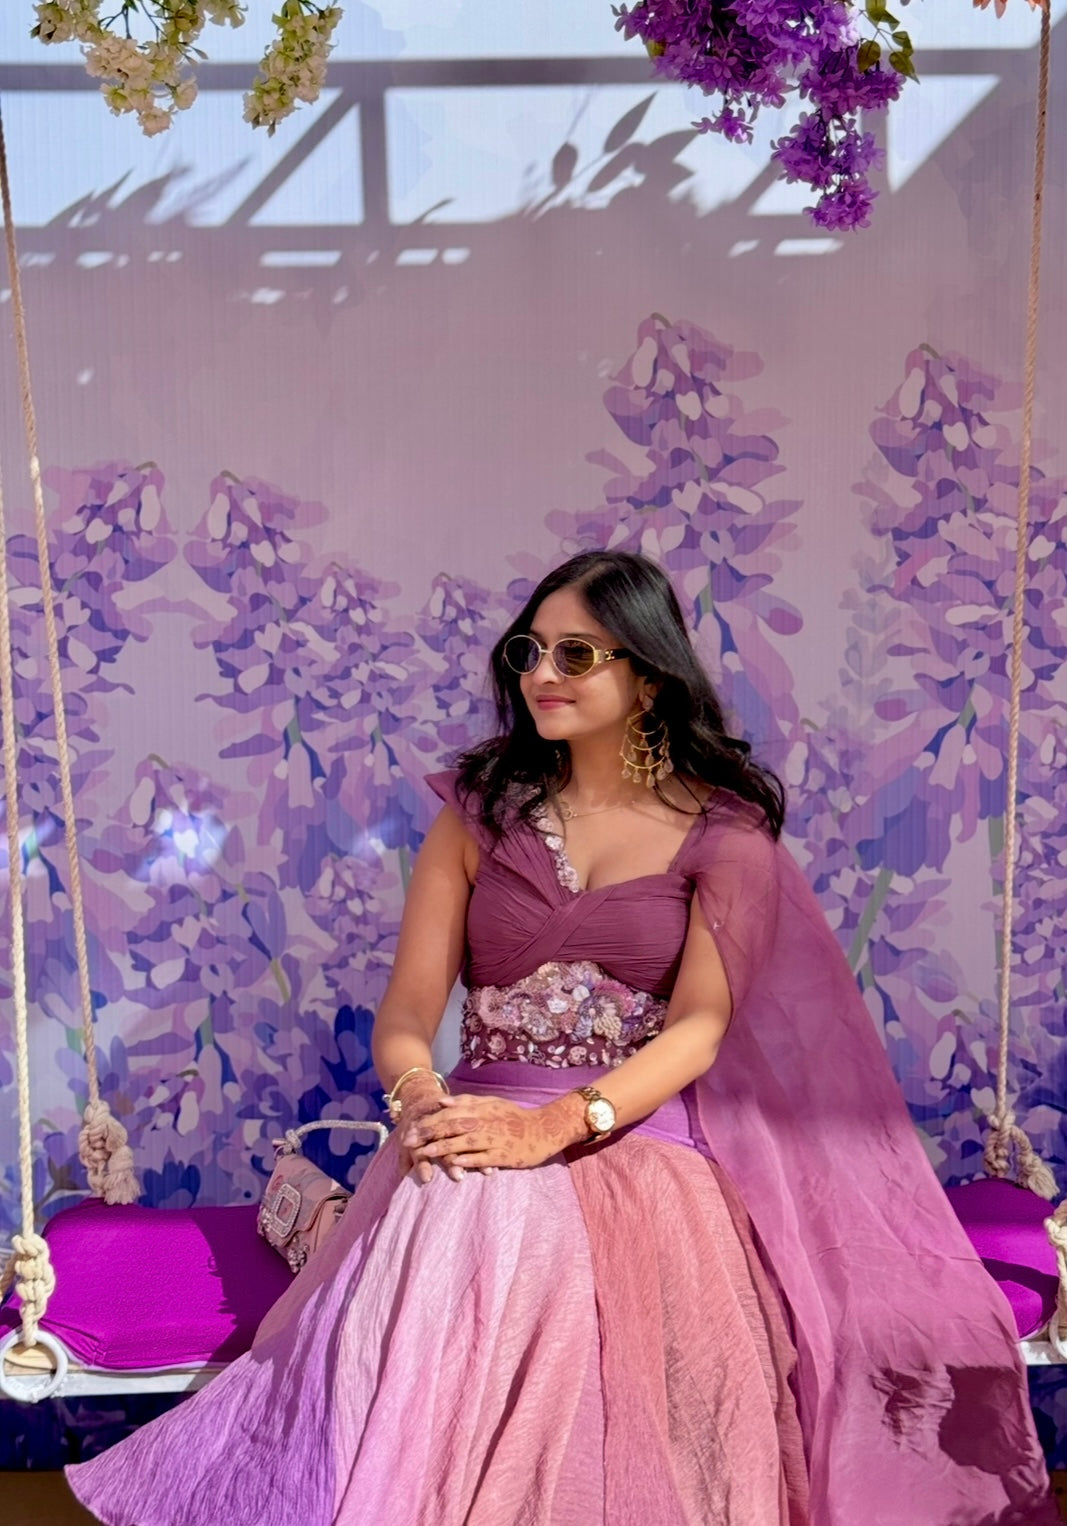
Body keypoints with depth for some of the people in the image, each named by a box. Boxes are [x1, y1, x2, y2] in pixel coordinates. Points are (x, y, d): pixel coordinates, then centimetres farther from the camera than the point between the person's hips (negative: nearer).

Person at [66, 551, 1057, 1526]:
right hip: (479, 1131, 3)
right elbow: (408, 1006, 4)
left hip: (647, 1144, -2)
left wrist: (557, 1126, -25)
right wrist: (417, 1098, -20)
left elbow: (700, 1024, -9)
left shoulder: (725, 833, 4)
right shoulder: (481, 812, 12)